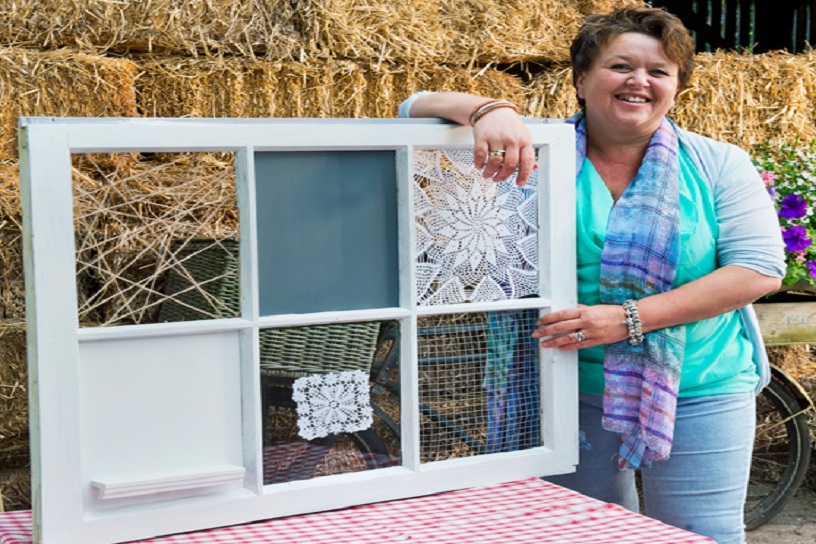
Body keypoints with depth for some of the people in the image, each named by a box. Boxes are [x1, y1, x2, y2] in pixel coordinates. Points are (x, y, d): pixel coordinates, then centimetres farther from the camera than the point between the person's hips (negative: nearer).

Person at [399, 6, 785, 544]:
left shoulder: (718, 166, -2)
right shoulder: (537, 151, -3)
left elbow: (760, 268, -10)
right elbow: (417, 109, -5)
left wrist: (631, 317, -19)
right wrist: (488, 110, -30)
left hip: (698, 395, 0)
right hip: (574, 393, 1)